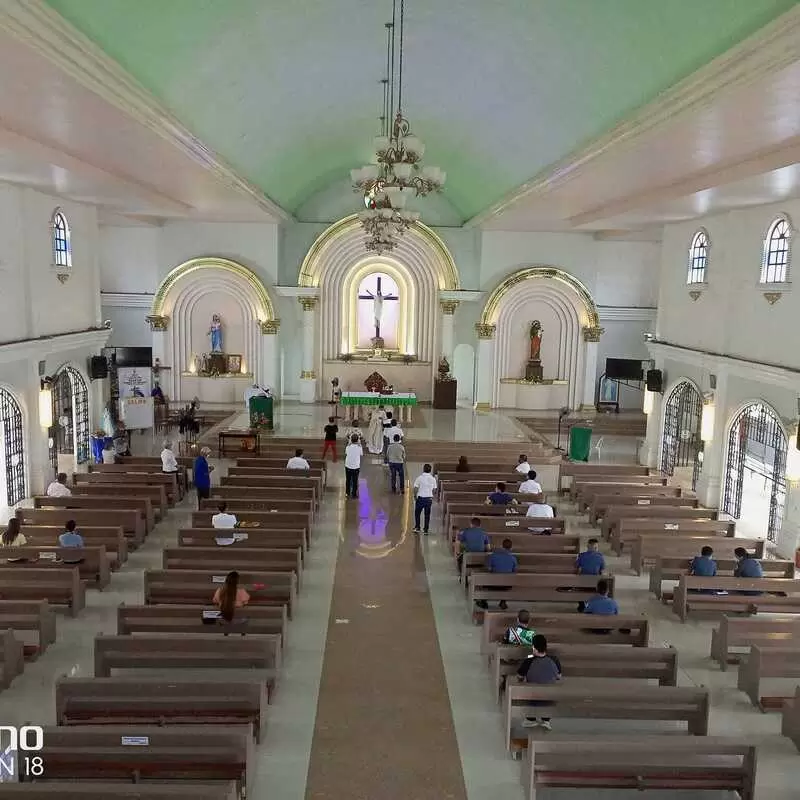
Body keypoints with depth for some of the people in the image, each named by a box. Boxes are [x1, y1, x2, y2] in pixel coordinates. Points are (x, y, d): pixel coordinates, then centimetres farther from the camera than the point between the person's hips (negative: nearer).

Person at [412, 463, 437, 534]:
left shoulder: (419, 478, -10)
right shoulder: (433, 479, 1)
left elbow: (416, 488, -9)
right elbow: (434, 490, 5)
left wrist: (415, 496, 6)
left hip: (420, 498, -3)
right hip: (429, 498, 3)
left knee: (417, 513, 13)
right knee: (427, 514, 10)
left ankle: (417, 527, 11)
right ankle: (425, 529, 13)